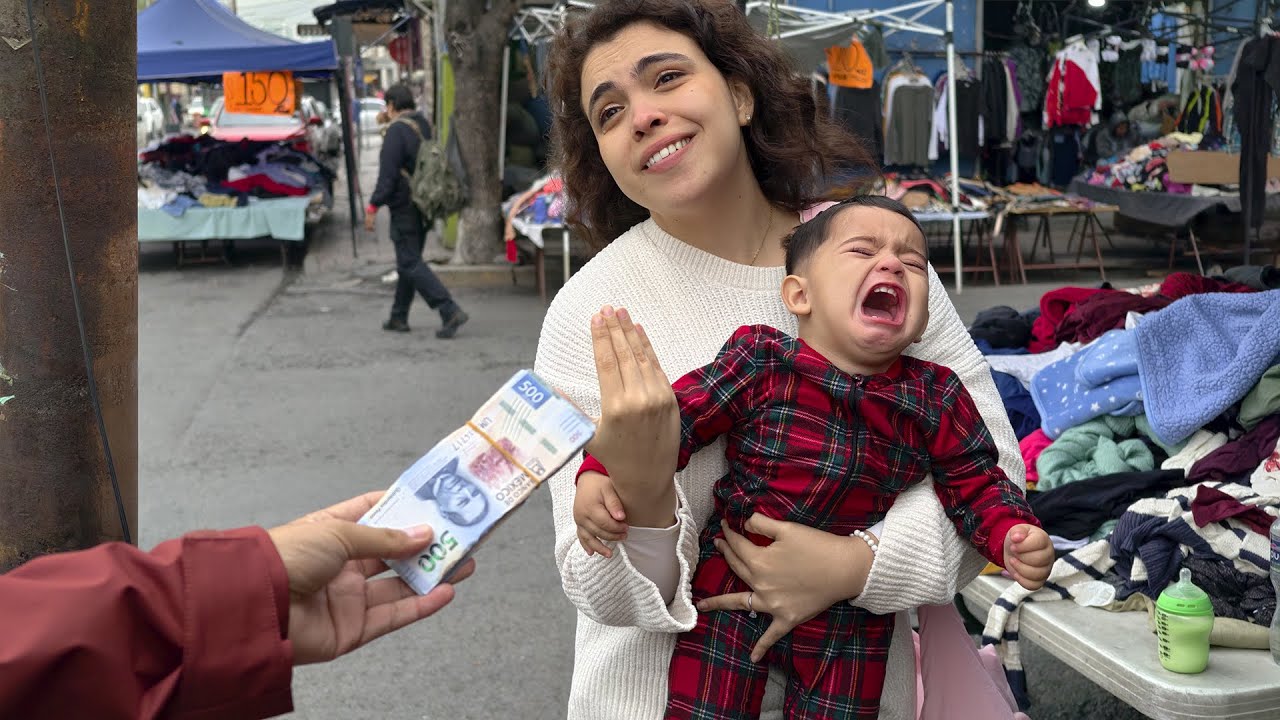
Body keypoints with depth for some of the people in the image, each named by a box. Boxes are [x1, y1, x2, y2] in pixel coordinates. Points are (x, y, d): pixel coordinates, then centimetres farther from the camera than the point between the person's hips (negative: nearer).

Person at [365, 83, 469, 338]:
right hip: (425, 207, 9)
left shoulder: (397, 130, -15)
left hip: (405, 209, -9)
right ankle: (399, 317, 25)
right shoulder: (425, 126, 12)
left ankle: (450, 311, -18)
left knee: (410, 264, -7)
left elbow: (388, 174, -21)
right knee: (409, 261, 17)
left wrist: (373, 206, -17)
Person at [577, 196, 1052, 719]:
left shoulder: (936, 399, -7)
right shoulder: (759, 361, -14)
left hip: (847, 620, 2)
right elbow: (676, 419, -15)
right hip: (732, 596, -1)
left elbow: (977, 486, 2)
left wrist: (1013, 536, -18)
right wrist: (603, 476, -30)